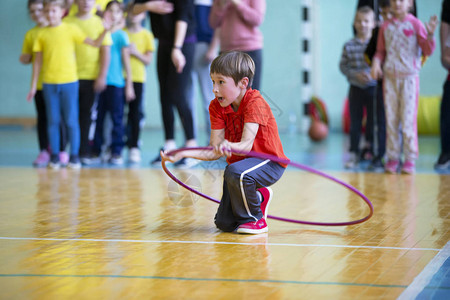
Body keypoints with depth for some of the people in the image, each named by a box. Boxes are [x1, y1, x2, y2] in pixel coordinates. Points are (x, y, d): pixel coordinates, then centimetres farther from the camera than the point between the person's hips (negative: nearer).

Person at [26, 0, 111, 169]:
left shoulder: (71, 30, 1)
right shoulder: (42, 34, 6)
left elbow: (95, 44, 0)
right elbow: (38, 61, 9)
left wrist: (104, 31, -16)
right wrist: (33, 85, 8)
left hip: (69, 81, -2)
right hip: (49, 83, 2)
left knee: (71, 121, -1)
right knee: (53, 121, 4)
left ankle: (74, 157, 7)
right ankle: (54, 157, 11)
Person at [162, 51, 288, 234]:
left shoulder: (255, 102, -23)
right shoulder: (217, 106, -6)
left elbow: (246, 145, -34)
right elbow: (215, 152, -11)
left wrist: (229, 147, -57)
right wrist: (183, 154, -24)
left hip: (270, 163, -6)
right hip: (238, 162, 7)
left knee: (236, 173, -39)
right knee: (224, 224, 0)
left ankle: (254, 219, -11)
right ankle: (259, 197, 29)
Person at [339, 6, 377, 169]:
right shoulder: (349, 46, -2)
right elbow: (343, 65, 2)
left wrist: (370, 73, -22)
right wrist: (355, 74, -13)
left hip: (373, 88, -1)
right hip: (356, 89, 1)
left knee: (372, 122, 6)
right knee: (355, 123, 6)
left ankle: (370, 149, 20)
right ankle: (353, 153, 13)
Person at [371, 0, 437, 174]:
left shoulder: (415, 24, -2)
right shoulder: (386, 26, 7)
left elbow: (428, 50, -4)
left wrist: (430, 35, -22)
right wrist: (376, 62, -5)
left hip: (409, 77, -3)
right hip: (390, 77, 3)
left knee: (408, 119, -4)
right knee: (391, 119, 5)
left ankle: (410, 159, 2)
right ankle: (392, 157, 12)